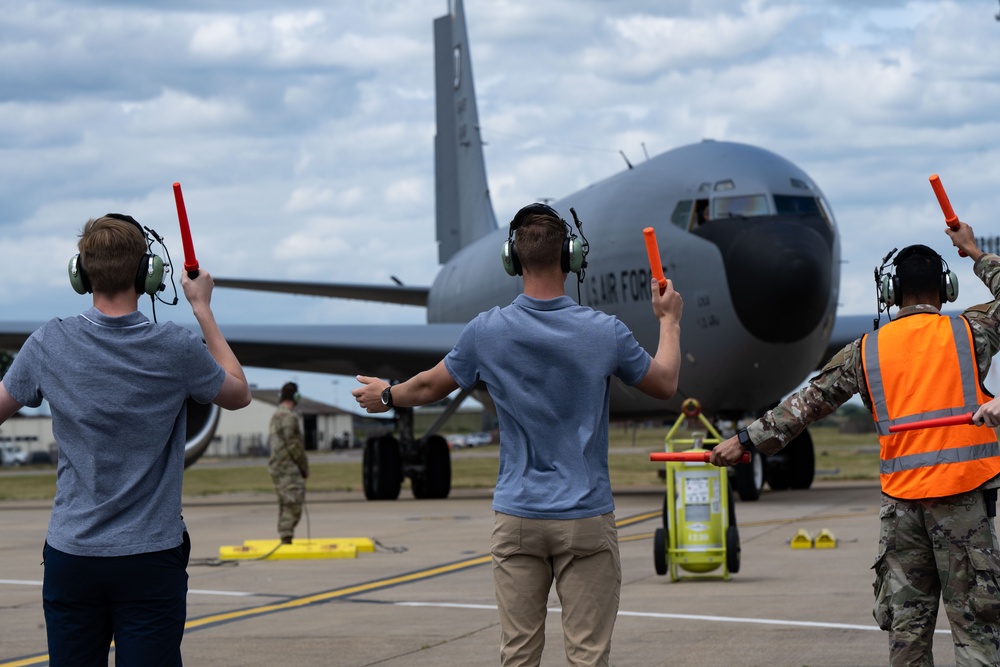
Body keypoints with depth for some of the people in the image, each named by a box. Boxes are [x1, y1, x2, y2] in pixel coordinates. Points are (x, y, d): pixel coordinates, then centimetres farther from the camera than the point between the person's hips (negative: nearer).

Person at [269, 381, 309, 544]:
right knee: (292, 506, -12)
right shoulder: (289, 416, -14)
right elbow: (294, 445, -17)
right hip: (289, 468, -10)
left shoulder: (275, 416, 17)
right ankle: (286, 538, -16)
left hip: (277, 467, 10)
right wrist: (304, 467, -6)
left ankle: (285, 538, 14)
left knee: (285, 505, 13)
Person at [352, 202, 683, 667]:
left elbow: (430, 387, 11)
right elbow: (664, 383, 9)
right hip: (586, 522, -1)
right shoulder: (604, 332, -8)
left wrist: (386, 396, 32)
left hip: (516, 519, 1)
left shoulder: (486, 332, -5)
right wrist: (669, 320, 27)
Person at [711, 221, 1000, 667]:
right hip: (962, 494, -2)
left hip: (900, 498, 3)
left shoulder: (867, 351, 7)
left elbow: (808, 403, 8)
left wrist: (749, 439, 15)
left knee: (906, 620, 8)